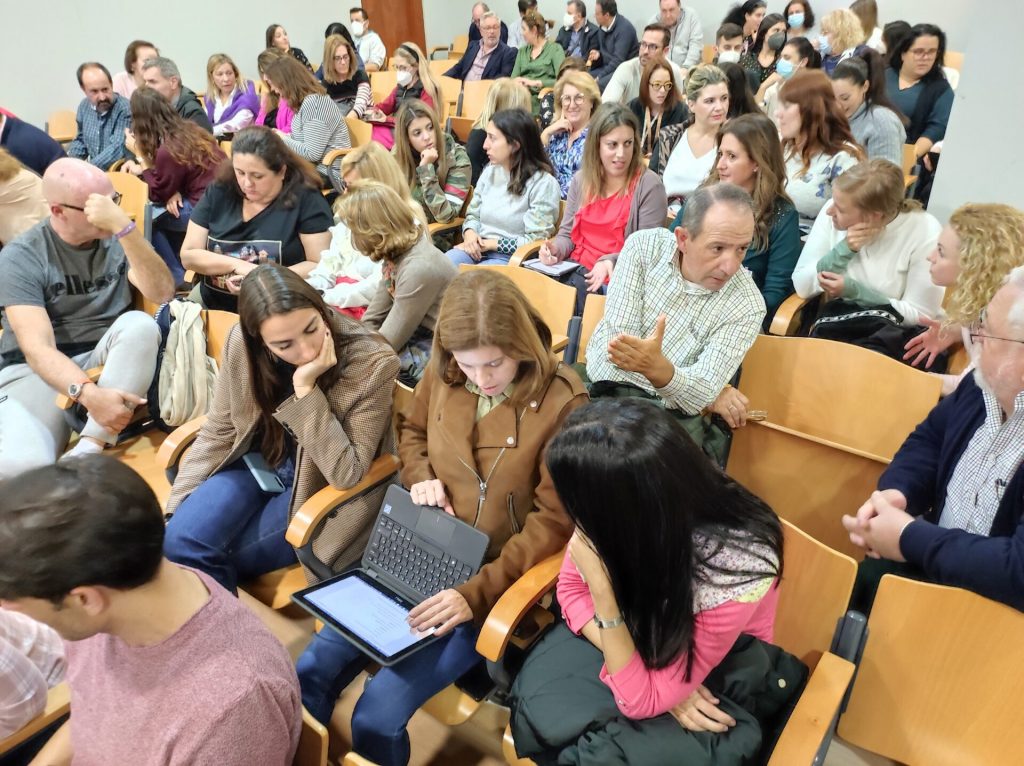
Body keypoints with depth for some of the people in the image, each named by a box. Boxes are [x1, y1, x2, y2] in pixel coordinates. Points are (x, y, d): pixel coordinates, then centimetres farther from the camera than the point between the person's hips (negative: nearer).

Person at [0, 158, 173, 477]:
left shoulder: (117, 239, 2)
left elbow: (162, 294, -15)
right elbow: (38, 348, -17)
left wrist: (124, 226, -26)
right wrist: (88, 393, -36)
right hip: (37, 370, -3)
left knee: (140, 324, -32)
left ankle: (90, 449, -31)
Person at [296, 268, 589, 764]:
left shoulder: (562, 404, -20)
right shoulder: (444, 373, -5)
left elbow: (554, 521, -15)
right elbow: (411, 430, 17)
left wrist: (478, 591, -22)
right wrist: (420, 478, -5)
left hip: (496, 578, -5)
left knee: (378, 714, -14)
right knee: (309, 674, -2)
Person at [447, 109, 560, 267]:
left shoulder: (543, 183, -8)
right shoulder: (489, 172, 12)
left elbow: (536, 240, -13)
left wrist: (490, 244, -13)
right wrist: (470, 234, -5)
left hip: (512, 259, -6)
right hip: (477, 251, 6)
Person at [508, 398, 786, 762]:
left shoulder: (734, 570, -34)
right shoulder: (611, 506, -24)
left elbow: (642, 701, -27)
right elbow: (572, 587, -8)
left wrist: (601, 584, -38)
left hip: (719, 674, -4)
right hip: (642, 634, 4)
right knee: (540, 704, -19)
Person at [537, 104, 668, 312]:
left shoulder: (649, 185, -4)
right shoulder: (580, 180, 12)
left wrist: (611, 262, -24)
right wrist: (556, 249, -7)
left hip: (617, 279, -5)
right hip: (576, 271, 5)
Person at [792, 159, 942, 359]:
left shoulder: (925, 233, -16)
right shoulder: (833, 214, -7)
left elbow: (920, 315, -11)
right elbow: (802, 286, -6)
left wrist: (854, 290, -20)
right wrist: (843, 250, -21)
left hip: (896, 334, -3)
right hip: (837, 322, 3)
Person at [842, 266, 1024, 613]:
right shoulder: (985, 386, -4)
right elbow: (929, 437, 12)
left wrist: (910, 538, -22)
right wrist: (896, 491, -8)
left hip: (991, 603, -6)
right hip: (934, 561, 6)